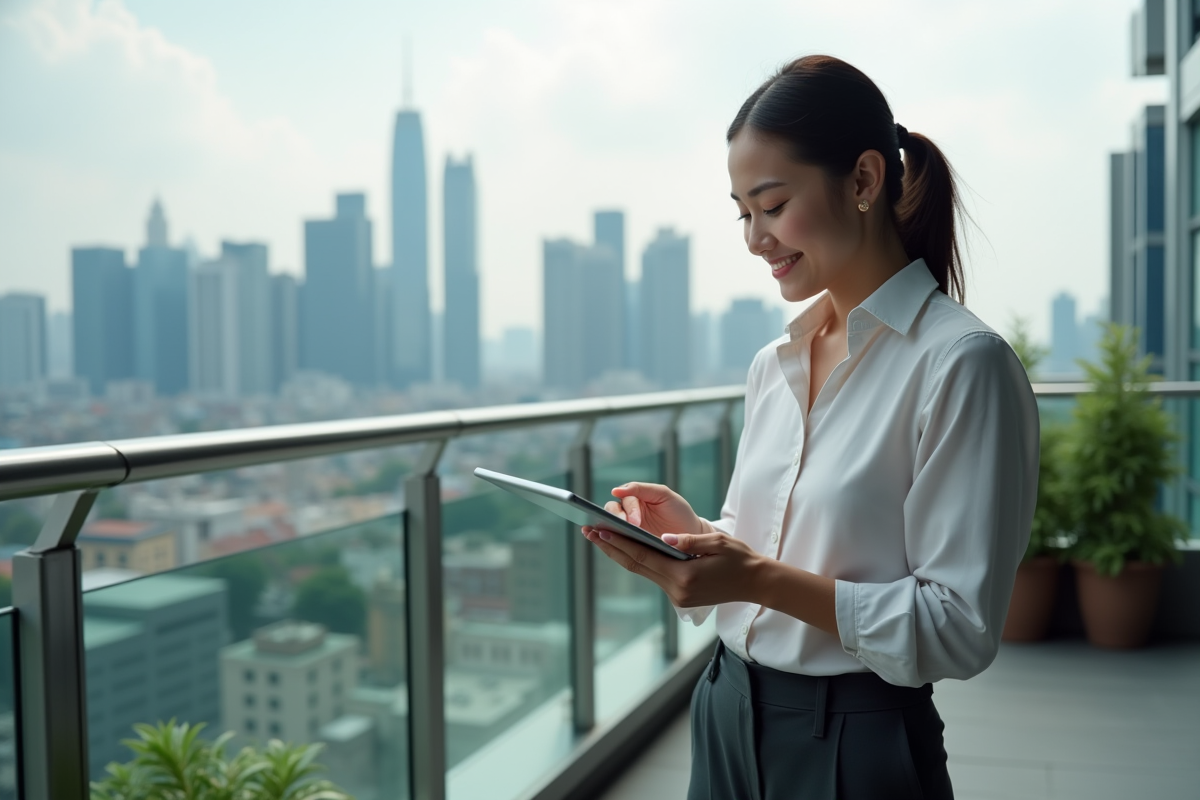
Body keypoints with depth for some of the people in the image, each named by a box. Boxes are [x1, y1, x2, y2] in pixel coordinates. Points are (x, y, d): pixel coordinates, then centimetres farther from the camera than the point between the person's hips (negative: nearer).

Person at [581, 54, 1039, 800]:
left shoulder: (961, 362, -16)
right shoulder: (773, 365, 5)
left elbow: (961, 627, -18)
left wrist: (760, 579, -25)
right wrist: (696, 535, -6)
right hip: (729, 717, 6)